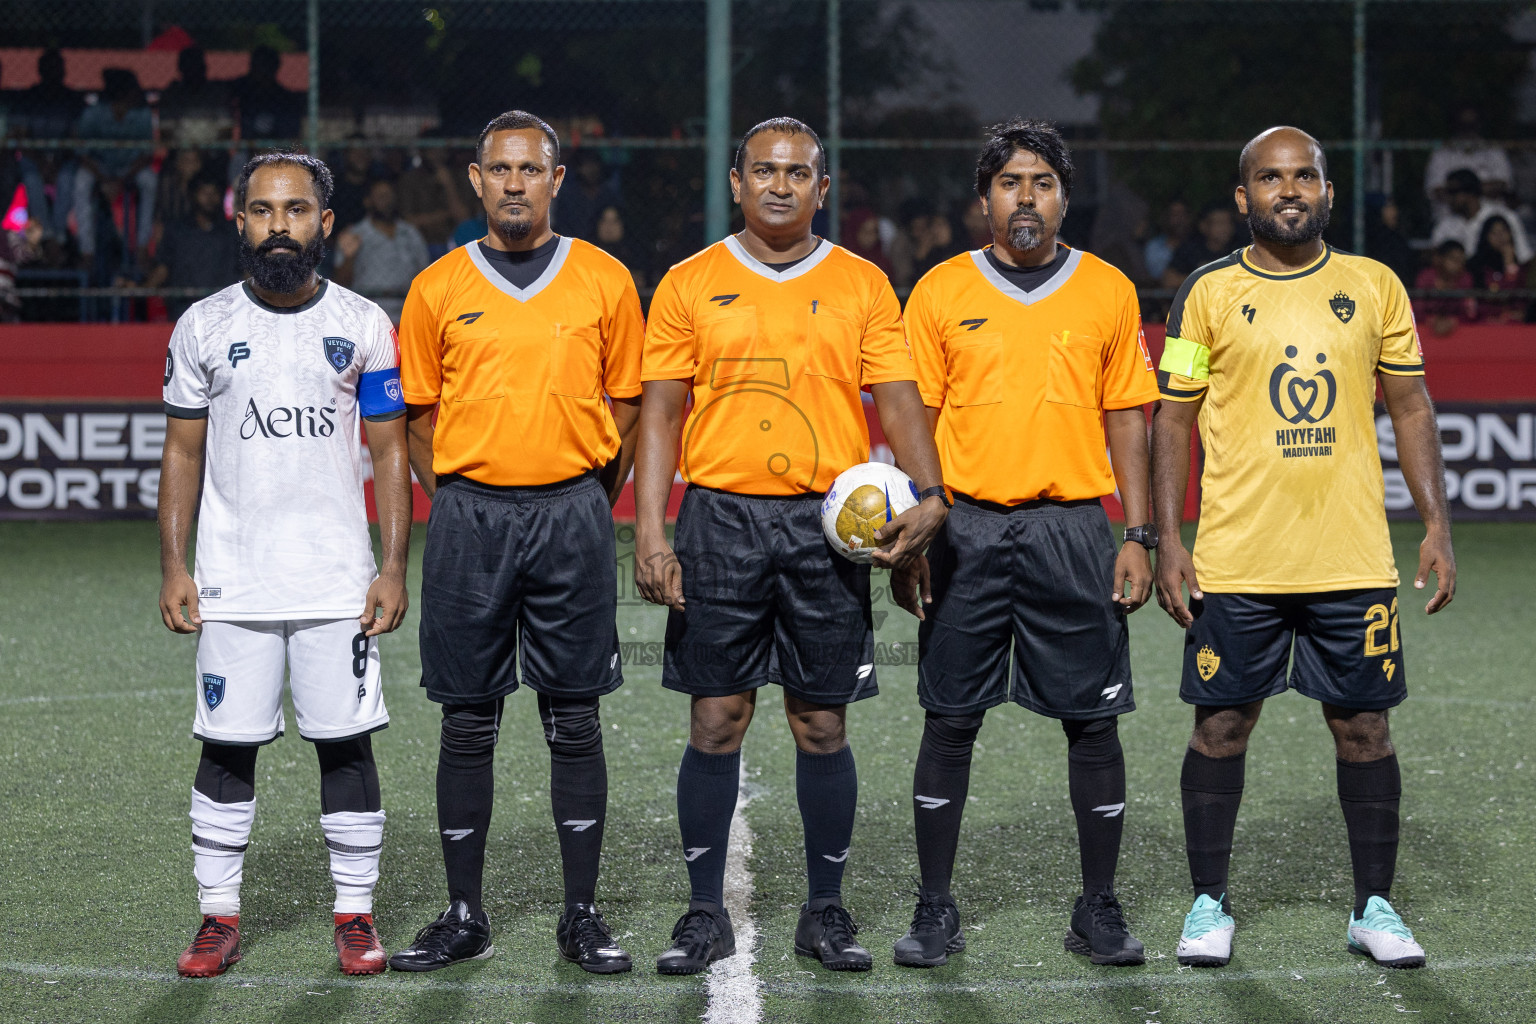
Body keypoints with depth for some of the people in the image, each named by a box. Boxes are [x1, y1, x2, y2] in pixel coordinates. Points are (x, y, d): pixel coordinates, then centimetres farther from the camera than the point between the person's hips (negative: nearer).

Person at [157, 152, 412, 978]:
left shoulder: (364, 326, 3)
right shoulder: (203, 327, 5)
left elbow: (389, 453, 4)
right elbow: (182, 453, 8)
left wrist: (394, 567, -3)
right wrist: (173, 566, 1)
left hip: (339, 581, -1)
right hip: (232, 582, 1)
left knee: (346, 744, 0)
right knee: (226, 745, 2)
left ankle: (355, 916, 10)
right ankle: (219, 915, 11)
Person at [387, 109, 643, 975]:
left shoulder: (606, 281, 5)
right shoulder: (438, 289, 6)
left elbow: (626, 407, 9)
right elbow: (421, 415, 11)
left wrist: (585, 509, 6)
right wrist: (461, 509, 4)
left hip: (572, 512, -1)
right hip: (469, 512, 1)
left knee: (575, 721, 2)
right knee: (468, 724, 4)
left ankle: (583, 917, 10)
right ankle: (465, 915, 12)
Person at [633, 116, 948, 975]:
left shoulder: (863, 286, 6)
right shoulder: (690, 285, 5)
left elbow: (899, 401, 2)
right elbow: (660, 414, 4)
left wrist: (929, 496, -15)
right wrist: (650, 532, -5)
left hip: (829, 523, 0)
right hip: (721, 519, 0)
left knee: (823, 725, 4)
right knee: (716, 720, 1)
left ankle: (827, 911, 14)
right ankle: (707, 913, 10)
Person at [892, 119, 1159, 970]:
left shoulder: (1108, 291, 7)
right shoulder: (941, 291, 5)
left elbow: (1127, 418, 9)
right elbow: (915, 419, 6)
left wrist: (1138, 535, 2)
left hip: (1073, 528, 1)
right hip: (966, 525, 0)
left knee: (1093, 720, 1)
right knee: (949, 721, 2)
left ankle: (1098, 910, 12)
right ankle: (935, 909, 11)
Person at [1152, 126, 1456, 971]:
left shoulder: (1373, 286, 7)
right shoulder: (1209, 293, 2)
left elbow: (1411, 408, 10)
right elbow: (1173, 419, 3)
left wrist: (1436, 526, 3)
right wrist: (1167, 540, -4)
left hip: (1353, 560, 1)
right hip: (1236, 560, -1)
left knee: (1363, 726, 4)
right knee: (1222, 726, 3)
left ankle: (1374, 907, 16)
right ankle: (1209, 905, 16)